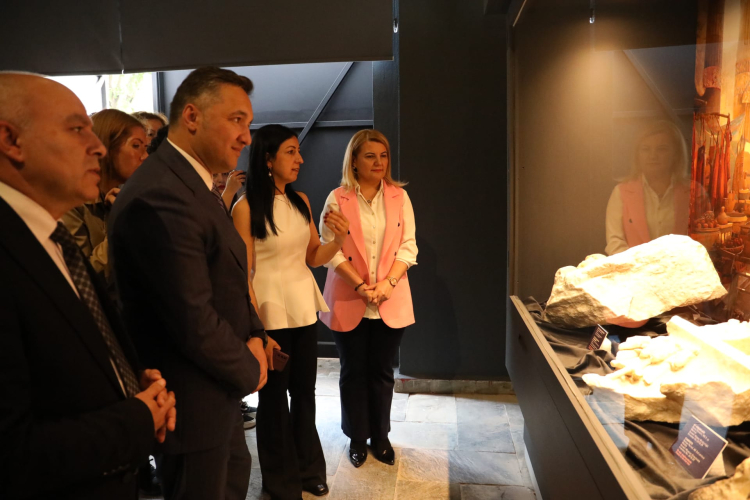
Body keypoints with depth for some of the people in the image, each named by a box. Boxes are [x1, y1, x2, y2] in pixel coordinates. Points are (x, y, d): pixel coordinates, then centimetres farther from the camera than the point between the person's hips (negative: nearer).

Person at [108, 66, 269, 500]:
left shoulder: (191, 184, 6)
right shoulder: (160, 198, -28)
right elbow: (194, 323, -28)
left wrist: (253, 335, -3)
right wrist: (249, 370, -12)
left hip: (217, 388, 10)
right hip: (192, 403, -10)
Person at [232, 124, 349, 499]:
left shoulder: (301, 201, 4)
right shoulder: (246, 207, -13)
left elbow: (314, 258, 8)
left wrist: (339, 238, -11)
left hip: (304, 306, 5)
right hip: (270, 310, -5)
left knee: (305, 390, 17)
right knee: (274, 394, 12)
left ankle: (308, 468, 38)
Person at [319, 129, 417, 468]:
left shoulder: (399, 196, 4)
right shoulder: (338, 199, -3)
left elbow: (408, 246, 1)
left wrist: (388, 283, -13)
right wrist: (361, 286, -15)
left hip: (391, 303, 2)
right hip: (349, 303, -1)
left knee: (382, 372, 13)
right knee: (353, 372, 11)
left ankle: (380, 436, 32)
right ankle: (357, 437, 30)